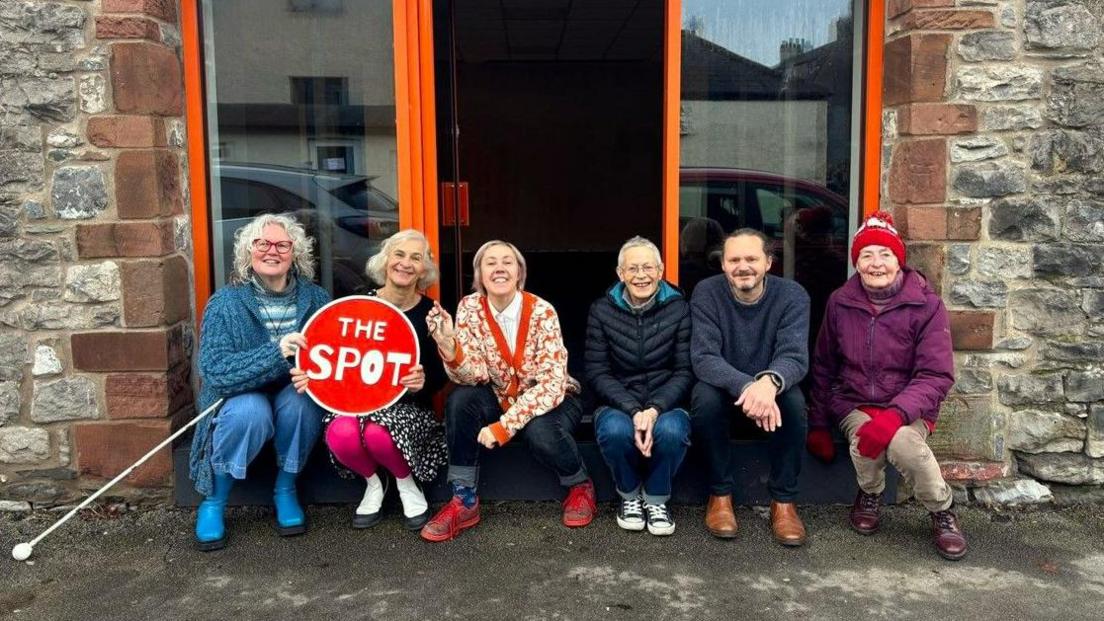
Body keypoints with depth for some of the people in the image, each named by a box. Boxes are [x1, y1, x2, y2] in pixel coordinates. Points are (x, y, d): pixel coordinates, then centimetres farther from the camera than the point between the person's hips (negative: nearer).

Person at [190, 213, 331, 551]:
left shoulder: (315, 298, -6)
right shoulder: (226, 302, -13)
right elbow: (214, 371, -24)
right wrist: (275, 353, -36)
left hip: (295, 404, 2)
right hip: (240, 401, -2)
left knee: (300, 398, -31)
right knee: (250, 410, -34)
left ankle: (286, 491, -6)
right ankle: (213, 501, -7)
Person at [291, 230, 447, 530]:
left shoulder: (430, 313, -2)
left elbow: (439, 376, 0)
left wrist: (423, 381, -24)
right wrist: (310, 375, -14)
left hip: (406, 404, -2)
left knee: (379, 435, -36)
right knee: (341, 435, -33)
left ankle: (406, 483, 2)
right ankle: (373, 482, 4)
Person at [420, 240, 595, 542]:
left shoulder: (541, 311, -21)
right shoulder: (469, 308, -12)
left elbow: (552, 384, -26)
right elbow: (474, 375, -19)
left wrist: (505, 425, -32)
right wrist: (449, 348, -40)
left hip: (550, 401, -3)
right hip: (501, 399, 3)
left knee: (540, 431, -34)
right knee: (461, 399, -25)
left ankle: (580, 485, 1)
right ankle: (464, 500, -11)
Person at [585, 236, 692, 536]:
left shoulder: (679, 308, -2)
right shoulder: (602, 310, -1)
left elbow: (684, 372, -5)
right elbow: (597, 374, -5)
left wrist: (655, 410, -22)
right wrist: (634, 411, -20)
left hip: (665, 404, 0)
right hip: (618, 404, 0)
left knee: (672, 429, -33)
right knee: (614, 429, -33)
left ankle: (656, 499, -2)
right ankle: (629, 496, -1)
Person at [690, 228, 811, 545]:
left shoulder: (792, 296, -12)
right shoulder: (707, 293, -14)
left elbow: (795, 356, -24)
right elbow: (703, 358, -24)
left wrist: (770, 382, -48)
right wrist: (747, 386, -44)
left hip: (771, 391, 1)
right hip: (723, 390, 0)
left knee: (793, 400, -31)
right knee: (705, 397, -33)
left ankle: (784, 501, -14)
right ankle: (720, 494, -14)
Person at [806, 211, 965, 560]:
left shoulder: (926, 305, -8)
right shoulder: (840, 303, 0)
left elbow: (937, 376, -13)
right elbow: (823, 368, 10)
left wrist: (894, 415, -29)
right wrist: (818, 425, 8)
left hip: (907, 408, -2)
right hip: (853, 404, 2)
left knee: (902, 441, -34)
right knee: (865, 442, -31)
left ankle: (942, 512, -4)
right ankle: (869, 495, 4)